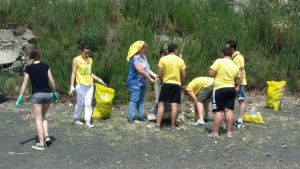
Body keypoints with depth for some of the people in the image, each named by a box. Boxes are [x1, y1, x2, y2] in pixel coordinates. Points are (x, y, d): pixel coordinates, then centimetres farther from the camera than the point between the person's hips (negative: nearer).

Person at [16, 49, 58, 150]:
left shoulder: (29, 68, -1)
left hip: (37, 94, -3)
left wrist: (20, 97, -1)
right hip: (48, 94, 3)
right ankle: (46, 136, 8)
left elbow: (25, 83, -3)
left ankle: (41, 143, 0)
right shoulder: (45, 66, 4)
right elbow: (51, 81, 3)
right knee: (43, 116, 22)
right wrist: (54, 92, 14)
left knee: (38, 119, 3)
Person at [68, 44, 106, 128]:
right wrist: (72, 85, -12)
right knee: (80, 103, 1)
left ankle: (88, 121, 3)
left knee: (88, 104, 2)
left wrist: (98, 79, 13)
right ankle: (76, 119, 20)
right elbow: (73, 73, -6)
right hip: (81, 84, -5)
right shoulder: (76, 60, -4)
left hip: (90, 85, 5)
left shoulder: (90, 60, 12)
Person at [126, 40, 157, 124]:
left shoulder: (143, 57, 11)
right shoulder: (135, 58, -18)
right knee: (134, 100, -8)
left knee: (141, 100, 12)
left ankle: (140, 116, 18)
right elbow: (140, 70, -24)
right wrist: (150, 78, -19)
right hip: (135, 82, -9)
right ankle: (131, 118, -5)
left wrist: (154, 75, -2)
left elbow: (147, 69, 12)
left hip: (142, 82, 9)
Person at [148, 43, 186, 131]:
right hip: (177, 84, 1)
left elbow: (159, 74, -5)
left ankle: (157, 125, -1)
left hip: (166, 84, -1)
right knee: (174, 105, 0)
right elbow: (184, 75, 1)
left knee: (161, 104, 2)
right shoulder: (180, 60, 2)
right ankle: (173, 126, 4)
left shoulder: (163, 59, -2)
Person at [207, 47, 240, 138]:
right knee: (229, 110, 7)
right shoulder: (235, 66, 9)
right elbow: (237, 82, 12)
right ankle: (229, 132, 9)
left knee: (218, 111, -3)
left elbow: (211, 73, -14)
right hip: (231, 89, 5)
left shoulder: (219, 61, -10)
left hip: (220, 89, -5)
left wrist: (217, 73, 6)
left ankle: (215, 132, -2)